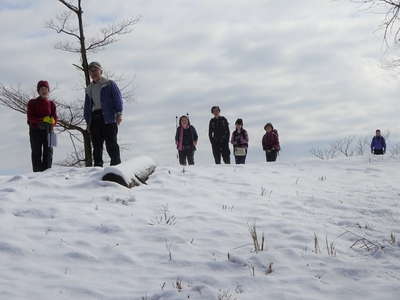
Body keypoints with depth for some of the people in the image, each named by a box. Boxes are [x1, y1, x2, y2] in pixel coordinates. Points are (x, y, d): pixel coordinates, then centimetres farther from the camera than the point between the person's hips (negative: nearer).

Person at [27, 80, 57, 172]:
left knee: (48, 151, -5)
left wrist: (51, 122, -16)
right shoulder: (32, 103, 7)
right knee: (36, 152, -4)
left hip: (47, 130, 2)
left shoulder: (51, 104, 13)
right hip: (35, 130, -2)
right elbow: (30, 118, -2)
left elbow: (55, 118, 8)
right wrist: (43, 120, -14)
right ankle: (37, 171, -6)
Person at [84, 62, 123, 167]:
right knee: (97, 145, 3)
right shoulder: (89, 89, 22)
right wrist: (88, 122, 15)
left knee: (111, 143, -10)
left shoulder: (109, 84, 7)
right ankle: (98, 165, 5)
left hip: (108, 117, -5)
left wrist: (119, 113, -12)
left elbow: (117, 98, -2)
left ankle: (116, 164, -10)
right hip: (94, 118, 5)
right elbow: (87, 107, 23)